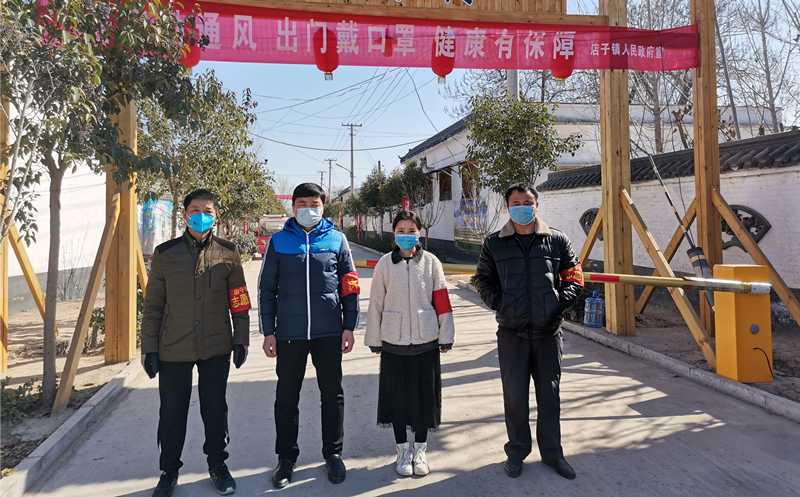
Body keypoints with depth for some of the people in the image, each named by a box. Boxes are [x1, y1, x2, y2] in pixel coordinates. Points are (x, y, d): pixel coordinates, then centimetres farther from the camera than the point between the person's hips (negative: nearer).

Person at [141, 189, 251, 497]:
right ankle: (169, 471, 29)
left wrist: (241, 340, 1)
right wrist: (150, 347, 0)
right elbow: (153, 305, 3)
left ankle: (217, 465, 32)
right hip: (174, 348, 0)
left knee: (215, 409, 12)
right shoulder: (165, 253, 0)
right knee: (172, 413, 10)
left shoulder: (227, 253, 1)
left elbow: (239, 301, 4)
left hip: (216, 348, 0)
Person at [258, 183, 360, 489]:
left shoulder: (337, 240, 3)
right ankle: (286, 458, 26)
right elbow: (266, 289, 4)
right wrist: (268, 332, 0)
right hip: (289, 333, 0)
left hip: (329, 332, 0)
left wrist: (349, 327, 0)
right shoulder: (278, 241, 2)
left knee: (332, 394, 10)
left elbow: (350, 286, 4)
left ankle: (333, 454, 27)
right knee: (287, 397, 9)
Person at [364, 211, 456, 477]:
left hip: (426, 340, 0)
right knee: (397, 396, 8)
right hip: (394, 342, 0)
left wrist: (445, 337, 2)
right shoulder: (385, 264, -2)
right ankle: (403, 450, 26)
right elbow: (376, 304, 2)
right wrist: (374, 340, 4)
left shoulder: (431, 262, -2)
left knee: (424, 395, 9)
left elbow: (442, 301, 1)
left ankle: (420, 450, 28)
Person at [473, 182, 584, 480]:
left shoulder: (557, 241, 3)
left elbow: (574, 277, 8)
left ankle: (552, 453, 30)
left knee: (549, 394, 12)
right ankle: (516, 452, 28)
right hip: (511, 333, 0)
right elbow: (482, 279, 10)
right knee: (515, 396, 10)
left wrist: (560, 302, -5)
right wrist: (498, 303, -3)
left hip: (548, 332, 1)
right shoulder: (494, 244, 2)